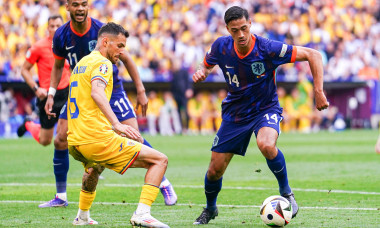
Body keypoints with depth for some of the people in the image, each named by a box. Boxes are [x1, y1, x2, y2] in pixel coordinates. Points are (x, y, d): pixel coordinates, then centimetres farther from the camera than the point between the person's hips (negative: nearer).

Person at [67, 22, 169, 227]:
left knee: (94, 166, 45)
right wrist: (116, 124, -35)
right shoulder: (102, 62, -5)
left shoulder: (81, 63, 23)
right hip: (97, 139, -9)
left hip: (74, 142, 9)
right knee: (160, 160, -6)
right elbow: (97, 92, -26)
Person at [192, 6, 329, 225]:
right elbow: (207, 65, 10)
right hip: (235, 113, 4)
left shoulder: (267, 48, -25)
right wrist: (201, 73, -14)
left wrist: (319, 91, -26)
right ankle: (210, 209, 35)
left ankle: (286, 192, -12)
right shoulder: (221, 47, -14)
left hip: (266, 109, -3)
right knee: (215, 169, 3)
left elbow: (313, 55, -20)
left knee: (266, 145, -37)